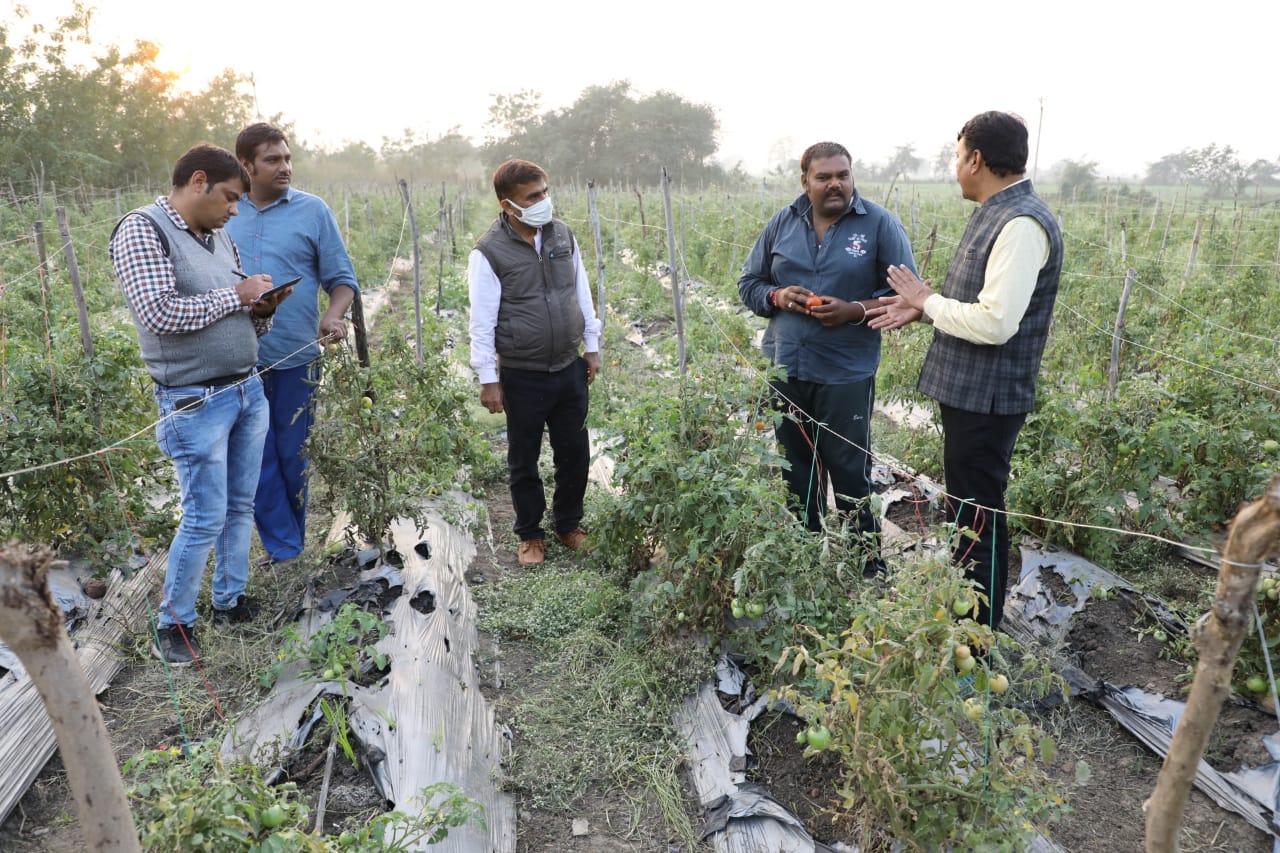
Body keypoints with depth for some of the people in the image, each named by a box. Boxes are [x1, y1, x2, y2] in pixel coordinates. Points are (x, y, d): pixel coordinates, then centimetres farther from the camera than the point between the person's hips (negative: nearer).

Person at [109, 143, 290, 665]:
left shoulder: (220, 236, 11)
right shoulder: (142, 230, -10)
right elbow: (159, 313, -22)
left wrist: (261, 309, -3)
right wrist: (236, 294, -15)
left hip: (249, 390, 7)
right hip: (197, 403, -7)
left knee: (240, 506, 14)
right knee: (205, 519, -1)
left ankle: (229, 600, 30)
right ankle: (173, 623, 18)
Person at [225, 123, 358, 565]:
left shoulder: (313, 210, 2)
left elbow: (341, 276, 2)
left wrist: (334, 315, -17)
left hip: (295, 357, -2)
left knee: (293, 456, 8)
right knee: (257, 459, 4)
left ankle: (290, 546, 25)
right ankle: (283, 550, 15)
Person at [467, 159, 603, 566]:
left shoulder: (562, 235, 3)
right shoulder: (489, 253, -12)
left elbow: (582, 293, 12)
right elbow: (482, 321, -10)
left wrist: (592, 345, 12)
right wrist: (488, 379, -10)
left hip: (569, 368, 4)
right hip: (522, 376, -4)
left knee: (575, 452, 12)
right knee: (524, 460, 9)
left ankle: (569, 524, 32)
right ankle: (530, 535, 27)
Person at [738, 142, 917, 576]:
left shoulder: (880, 224, -2)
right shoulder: (782, 223, 7)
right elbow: (748, 284, 13)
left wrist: (856, 310, -18)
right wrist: (777, 296, -8)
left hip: (846, 374, -3)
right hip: (782, 371, 4)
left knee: (851, 474, 4)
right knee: (793, 471, 15)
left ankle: (868, 563, 21)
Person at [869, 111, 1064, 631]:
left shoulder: (1022, 224, -21)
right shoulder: (995, 214, 11)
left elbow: (995, 321, -28)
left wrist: (928, 301, -15)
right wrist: (922, 306, 4)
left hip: (987, 396, -10)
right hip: (967, 388, 10)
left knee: (977, 512, 1)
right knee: (964, 503, 22)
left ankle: (982, 633, 17)